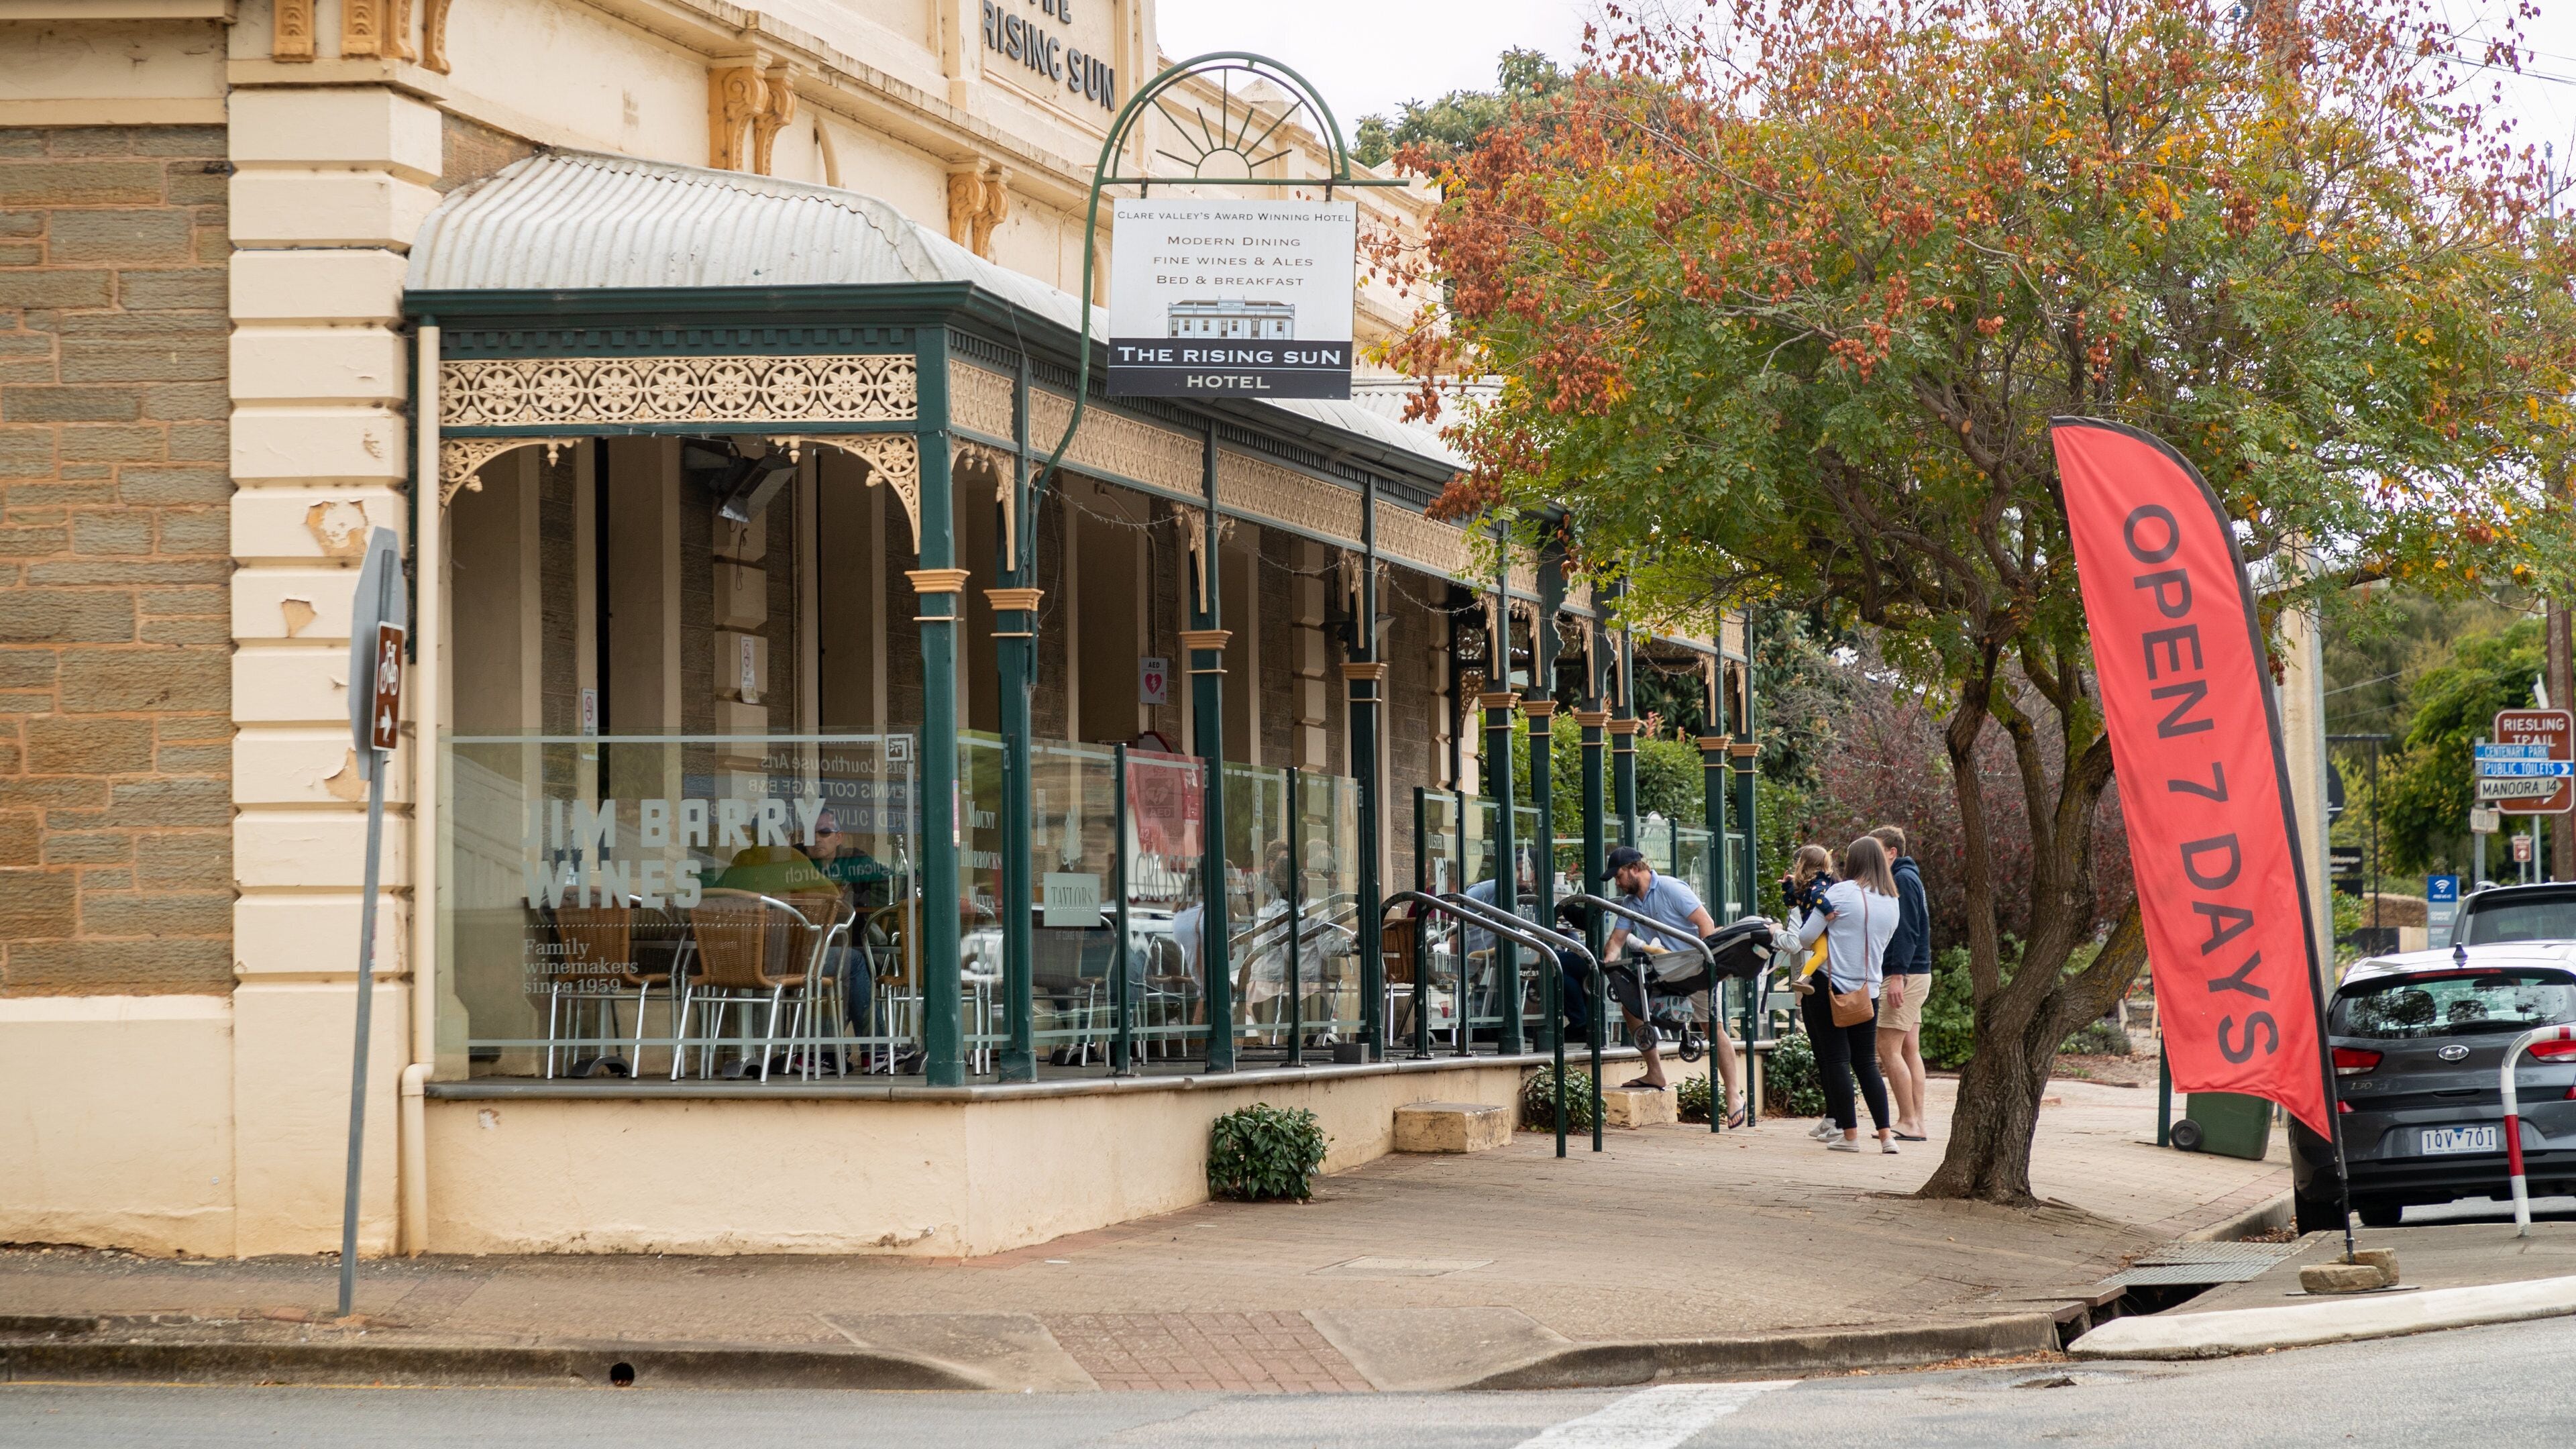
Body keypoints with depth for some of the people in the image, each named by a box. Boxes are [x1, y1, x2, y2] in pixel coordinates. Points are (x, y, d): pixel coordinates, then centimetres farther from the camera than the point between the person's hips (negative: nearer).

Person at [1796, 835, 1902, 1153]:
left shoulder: (1841, 892, -10)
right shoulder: (1891, 902, 7)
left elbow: (1805, 937, -8)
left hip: (1833, 987, -5)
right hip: (1869, 990, 5)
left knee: (1836, 1059, 1)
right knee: (1866, 1062, 11)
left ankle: (1850, 1134, 0)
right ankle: (1886, 1134, 4)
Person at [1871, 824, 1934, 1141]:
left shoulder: (1904, 880, -12)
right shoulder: (1902, 878, 19)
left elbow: (1907, 931, -19)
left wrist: (1897, 975, -24)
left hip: (1906, 975, -10)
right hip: (1914, 975, 10)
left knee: (1888, 1047, -10)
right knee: (1910, 1050, 8)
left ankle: (1908, 1122, -10)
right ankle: (1917, 1123, 8)